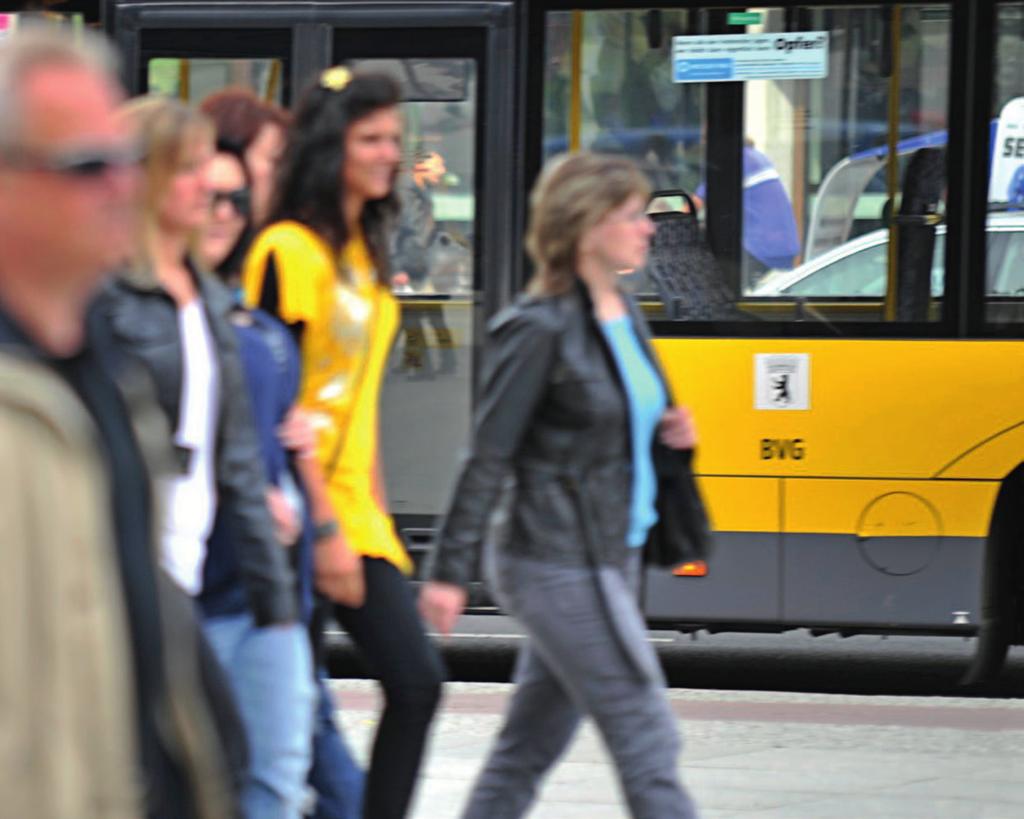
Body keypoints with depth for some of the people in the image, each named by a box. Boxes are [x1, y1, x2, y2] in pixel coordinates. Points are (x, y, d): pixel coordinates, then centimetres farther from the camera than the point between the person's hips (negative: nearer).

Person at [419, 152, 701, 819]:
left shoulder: (623, 315, 10)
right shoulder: (540, 330, -15)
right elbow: (488, 458, -14)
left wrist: (666, 433, 3)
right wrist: (451, 573, -15)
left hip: (611, 559, 8)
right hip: (563, 569, -8)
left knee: (528, 751, 12)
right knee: (648, 742, -6)